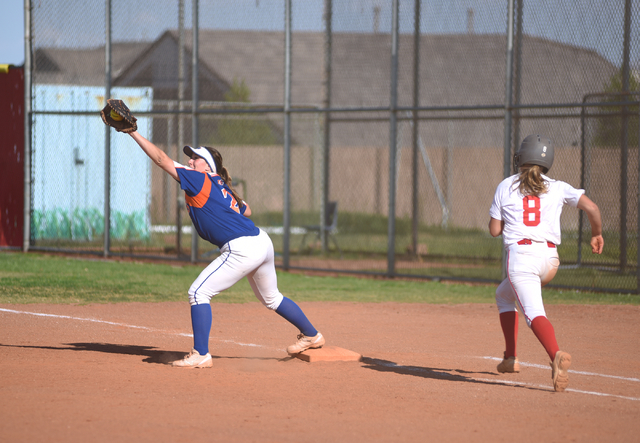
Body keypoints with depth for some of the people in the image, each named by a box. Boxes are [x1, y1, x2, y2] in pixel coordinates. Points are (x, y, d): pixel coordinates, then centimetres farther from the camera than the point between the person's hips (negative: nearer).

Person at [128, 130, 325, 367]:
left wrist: (134, 133, -6)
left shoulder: (200, 179, -6)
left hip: (242, 249, -10)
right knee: (271, 297, 29)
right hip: (262, 242, 10)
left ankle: (201, 354, -9)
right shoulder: (222, 187, 17)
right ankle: (312, 335, 44)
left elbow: (162, 159, -8)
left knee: (199, 293, -6)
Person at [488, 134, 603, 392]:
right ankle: (510, 358, 26)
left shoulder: (506, 187, 8)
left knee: (534, 313, -18)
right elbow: (591, 208, 2)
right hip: (550, 258, 4)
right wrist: (597, 234, 19)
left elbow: (494, 230, 9)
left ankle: (556, 355, -47)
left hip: (520, 255, -4)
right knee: (504, 295, 29)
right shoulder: (557, 188, 11)